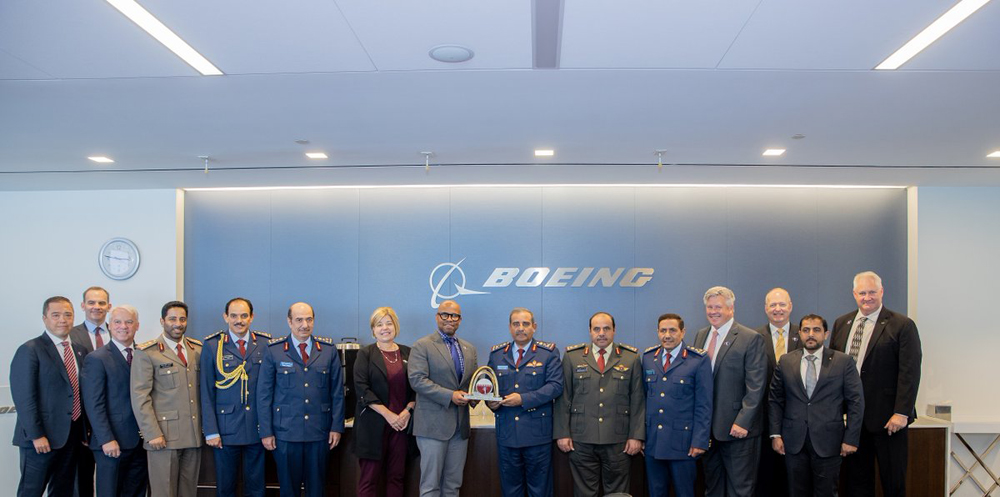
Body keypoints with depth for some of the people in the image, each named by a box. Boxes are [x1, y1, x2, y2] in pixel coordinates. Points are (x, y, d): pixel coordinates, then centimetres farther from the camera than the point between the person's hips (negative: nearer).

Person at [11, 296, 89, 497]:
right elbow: (24, 397, -14)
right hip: (41, 439, -6)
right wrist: (36, 435, -18)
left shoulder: (80, 350, 11)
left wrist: (86, 430, 9)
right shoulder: (30, 350, -8)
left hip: (73, 437, 6)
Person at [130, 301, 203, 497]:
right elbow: (140, 397, -7)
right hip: (164, 436, -4)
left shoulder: (198, 349, 11)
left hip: (194, 435, 4)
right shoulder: (147, 353, -3)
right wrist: (153, 434, -13)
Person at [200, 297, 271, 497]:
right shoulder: (212, 345, 0)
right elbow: (206, 392, 0)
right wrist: (211, 431, -5)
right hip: (225, 428, -1)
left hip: (257, 428, 1)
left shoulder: (265, 344, 3)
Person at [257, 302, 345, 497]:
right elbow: (264, 394, 0)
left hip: (319, 431, 1)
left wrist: (337, 427, 2)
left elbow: (337, 392, 6)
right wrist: (266, 432, -3)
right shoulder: (274, 351, -2)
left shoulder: (329, 350, 3)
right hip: (285, 432, -1)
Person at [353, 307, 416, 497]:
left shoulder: (407, 353, 10)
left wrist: (408, 410, -6)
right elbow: (362, 388, -7)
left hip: (401, 422, 3)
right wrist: (387, 414, -12)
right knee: (369, 478, -2)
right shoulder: (366, 353, 2)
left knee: (396, 476, 7)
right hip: (374, 424, -3)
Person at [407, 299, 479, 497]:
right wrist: (450, 395, -20)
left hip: (460, 425, 6)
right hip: (433, 424, -5)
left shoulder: (469, 349, 14)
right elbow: (417, 379, -14)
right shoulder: (422, 346, -4)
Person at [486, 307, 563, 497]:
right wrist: (490, 401, -8)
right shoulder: (496, 353, 10)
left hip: (537, 432, -3)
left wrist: (523, 399, -19)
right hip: (506, 431, 3)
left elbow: (555, 386, -10)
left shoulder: (549, 352, -1)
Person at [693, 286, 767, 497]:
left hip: (737, 429, -6)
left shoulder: (751, 339, -9)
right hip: (707, 427, 6)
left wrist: (743, 422, -18)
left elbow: (755, 387, -12)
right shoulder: (701, 335, 10)